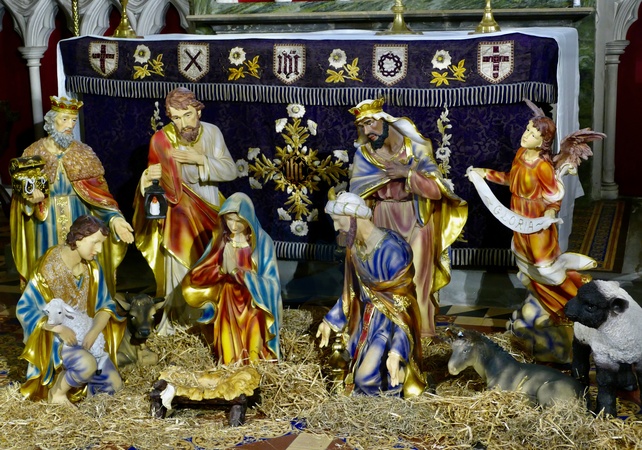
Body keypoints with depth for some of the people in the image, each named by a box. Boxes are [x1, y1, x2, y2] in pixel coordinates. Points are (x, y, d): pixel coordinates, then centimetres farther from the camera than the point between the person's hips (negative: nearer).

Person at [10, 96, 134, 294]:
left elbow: (99, 194, -3)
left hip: (79, 227, 1)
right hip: (47, 230, -1)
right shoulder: (33, 153, 0)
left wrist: (115, 218, -20)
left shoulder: (84, 154, 2)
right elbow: (21, 196, 3)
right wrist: (31, 199, -22)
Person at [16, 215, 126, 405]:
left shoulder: (92, 267, -2)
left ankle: (68, 373, 16)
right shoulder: (48, 267, -19)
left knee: (114, 385, -6)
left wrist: (93, 333, -20)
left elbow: (106, 305, 0)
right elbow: (24, 309, -16)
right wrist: (59, 328, -28)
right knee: (87, 365, -36)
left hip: (85, 336, 6)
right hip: (54, 338, -6)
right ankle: (57, 390, -6)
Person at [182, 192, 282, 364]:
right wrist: (222, 269, -21)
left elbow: (270, 284, -13)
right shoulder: (220, 241, 0)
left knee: (255, 362, -2)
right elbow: (196, 276, -4)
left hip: (254, 309, -3)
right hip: (227, 308, 3)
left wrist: (239, 272, -24)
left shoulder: (263, 242, -10)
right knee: (231, 357, 4)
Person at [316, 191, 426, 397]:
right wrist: (330, 320, 16)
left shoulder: (392, 250, -27)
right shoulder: (355, 245, -3)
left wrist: (396, 351, -32)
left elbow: (404, 305, -26)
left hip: (390, 322, -7)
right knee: (354, 375, 10)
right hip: (366, 319, 7)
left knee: (366, 379, -18)